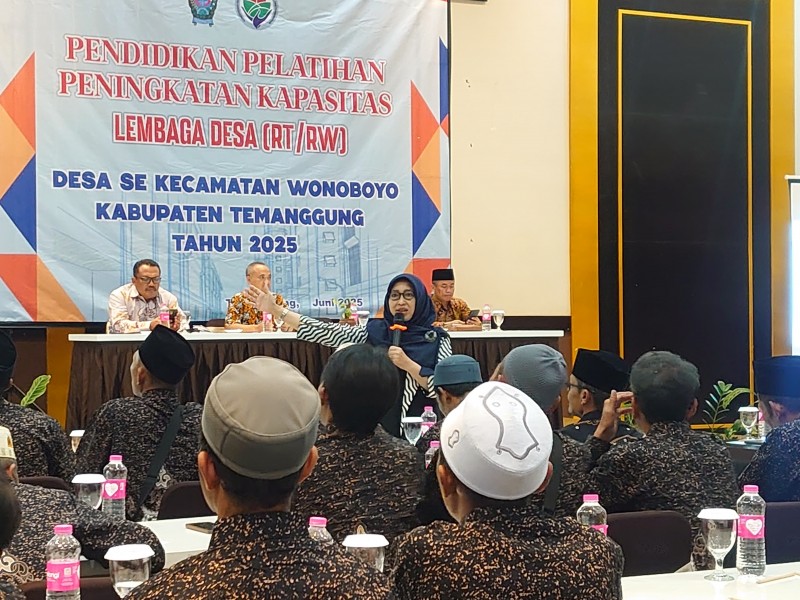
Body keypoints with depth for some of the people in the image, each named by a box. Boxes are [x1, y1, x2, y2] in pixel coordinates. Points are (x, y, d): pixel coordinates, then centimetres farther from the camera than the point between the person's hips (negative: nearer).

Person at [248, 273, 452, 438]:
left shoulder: (437, 339, -3)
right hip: (375, 426, 2)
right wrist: (276, 310, -6)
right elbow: (328, 332, -1)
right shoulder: (374, 331, 4)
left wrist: (407, 364, -20)